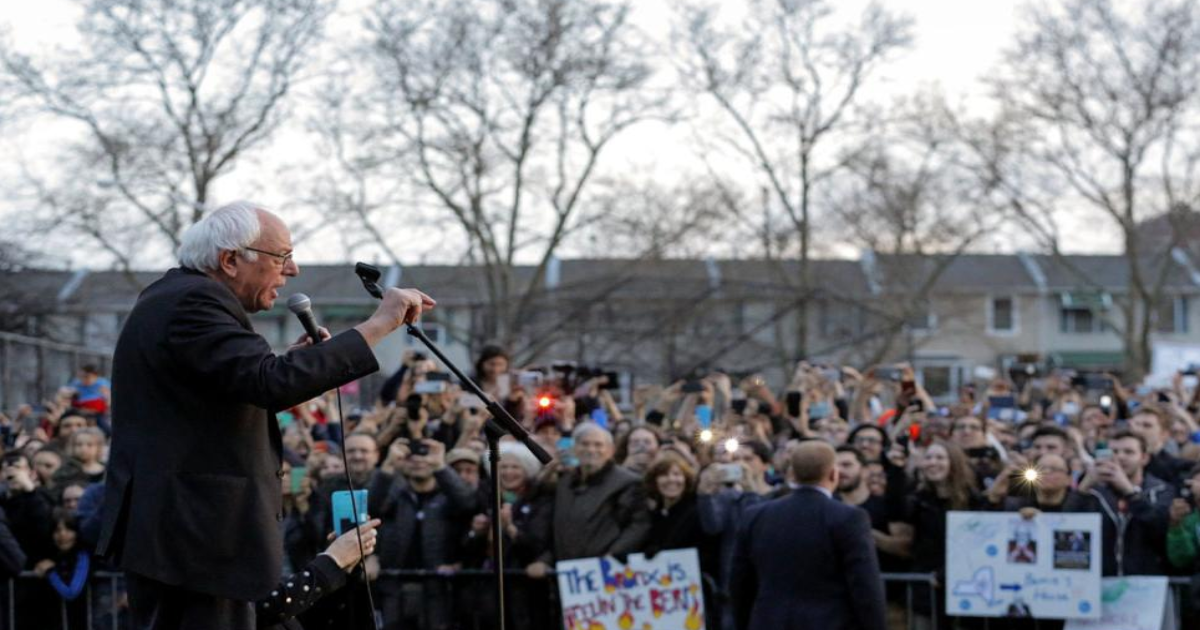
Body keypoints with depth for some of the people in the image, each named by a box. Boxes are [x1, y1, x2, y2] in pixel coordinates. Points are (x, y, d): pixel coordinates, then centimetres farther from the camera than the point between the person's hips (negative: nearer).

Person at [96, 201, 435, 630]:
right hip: (197, 536, -11)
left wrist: (290, 363, 8)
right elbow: (272, 383, -29)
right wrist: (379, 324, -25)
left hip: (166, 527, 11)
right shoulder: (194, 302, -17)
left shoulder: (172, 296, 17)